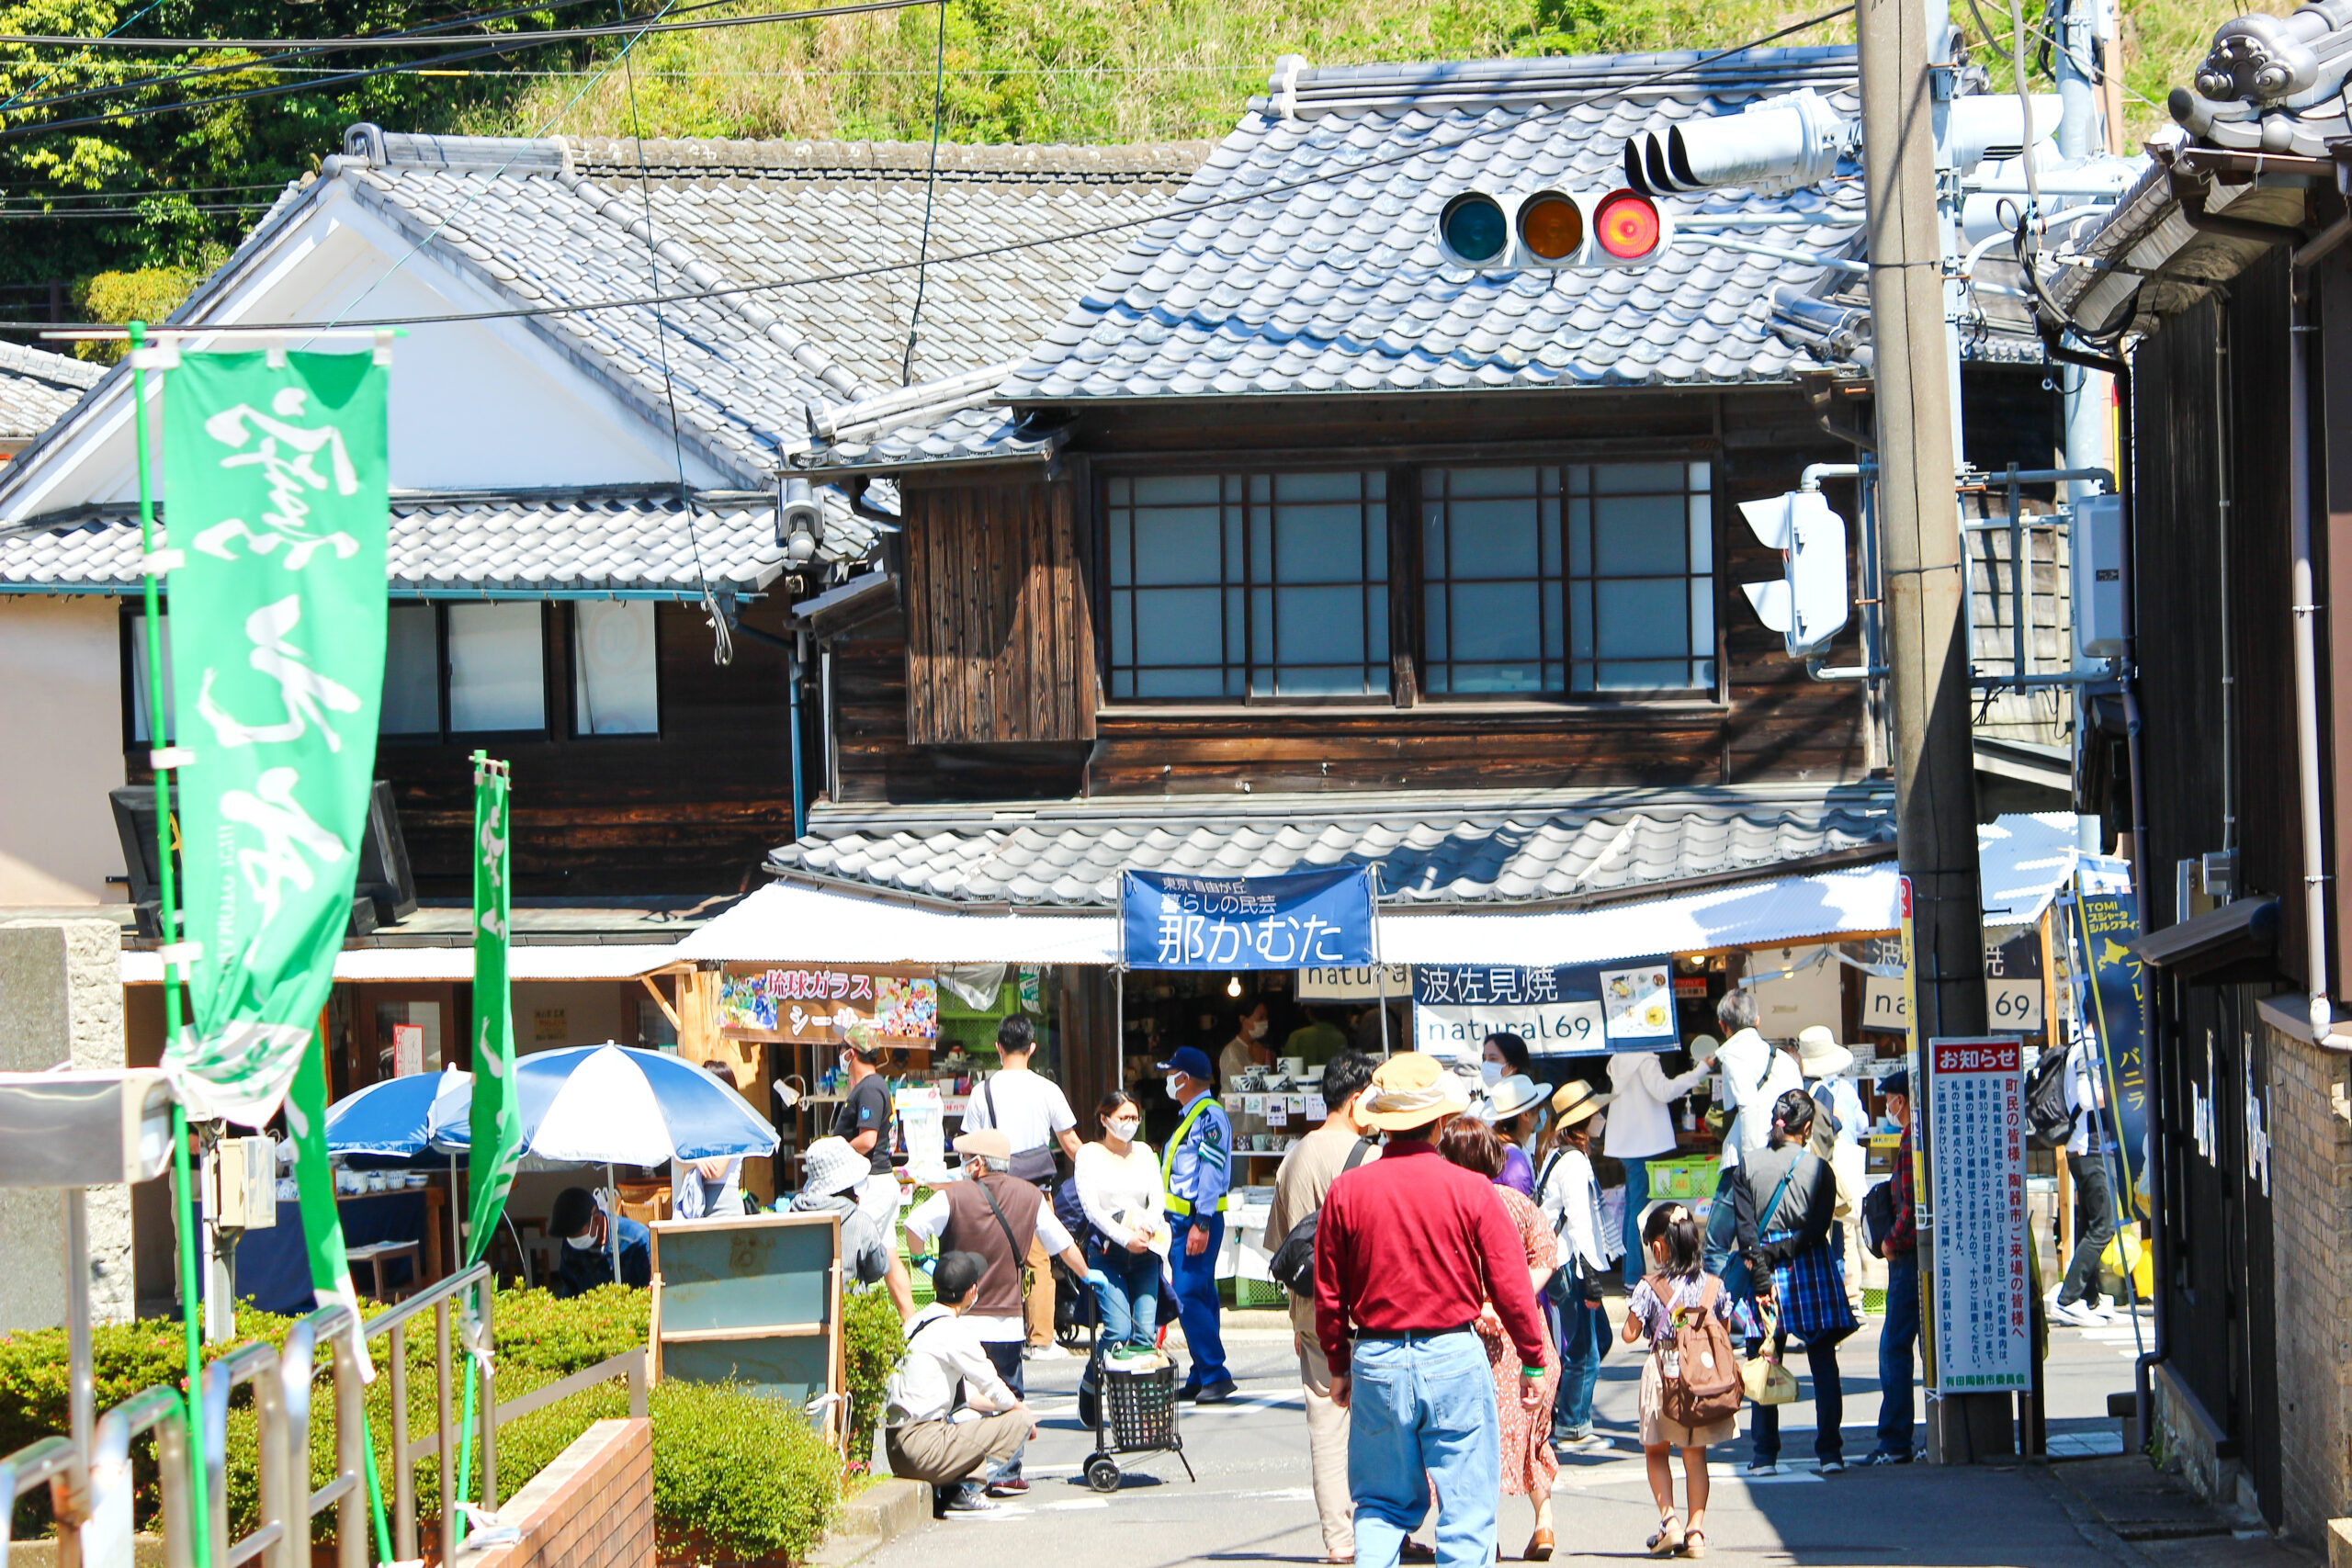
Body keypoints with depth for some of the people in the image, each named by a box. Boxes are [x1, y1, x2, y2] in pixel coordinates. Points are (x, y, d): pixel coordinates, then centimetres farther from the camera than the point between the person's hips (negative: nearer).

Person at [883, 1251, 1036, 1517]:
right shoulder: (954, 1332, -12)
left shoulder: (915, 1323, 15)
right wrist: (1021, 1410, 17)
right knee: (1019, 1421, -3)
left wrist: (1011, 1405, 23)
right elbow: (992, 1386, -3)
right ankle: (965, 1489, -8)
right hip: (924, 1446, -8)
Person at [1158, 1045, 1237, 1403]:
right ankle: (1201, 1376, 13)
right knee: (1196, 1296, 11)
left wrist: (1201, 1224, -25)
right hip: (1182, 1219, 10)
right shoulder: (1189, 1115, 19)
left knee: (1188, 1297, -14)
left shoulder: (1209, 1116, -12)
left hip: (1199, 1218, -10)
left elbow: (1211, 1172, -20)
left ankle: (1215, 1374, -12)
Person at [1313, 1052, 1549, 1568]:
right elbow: (1510, 1284, -4)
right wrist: (1534, 1361, 8)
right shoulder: (1470, 1190, -7)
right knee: (1466, 1504, 4)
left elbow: (1328, 1293, 4)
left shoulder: (1347, 1191, -3)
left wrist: (1338, 1365, 17)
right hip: (1453, 1359, -2)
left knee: (1381, 1504, 14)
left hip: (1376, 1363, 2)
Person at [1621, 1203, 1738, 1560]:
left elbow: (1631, 1334, -6)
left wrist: (1634, 1309, 12)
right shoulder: (1714, 1286, -1)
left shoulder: (1649, 1287, -10)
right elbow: (1725, 1331, 7)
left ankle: (1669, 1518, -1)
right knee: (1695, 1456, 11)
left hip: (1662, 1375, -3)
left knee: (1656, 1451, 15)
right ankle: (1695, 1530, 6)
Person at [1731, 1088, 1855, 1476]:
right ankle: (1830, 1451, 1)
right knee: (1824, 1365, 5)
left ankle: (1765, 1455, 4)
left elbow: (1746, 1227, -6)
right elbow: (1818, 1228, -8)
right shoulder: (1819, 1169, -3)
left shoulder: (1748, 1166, 0)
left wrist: (1761, 1275, -8)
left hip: (1767, 1272, 1)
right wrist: (1782, 1251, -8)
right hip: (1813, 1270, -1)